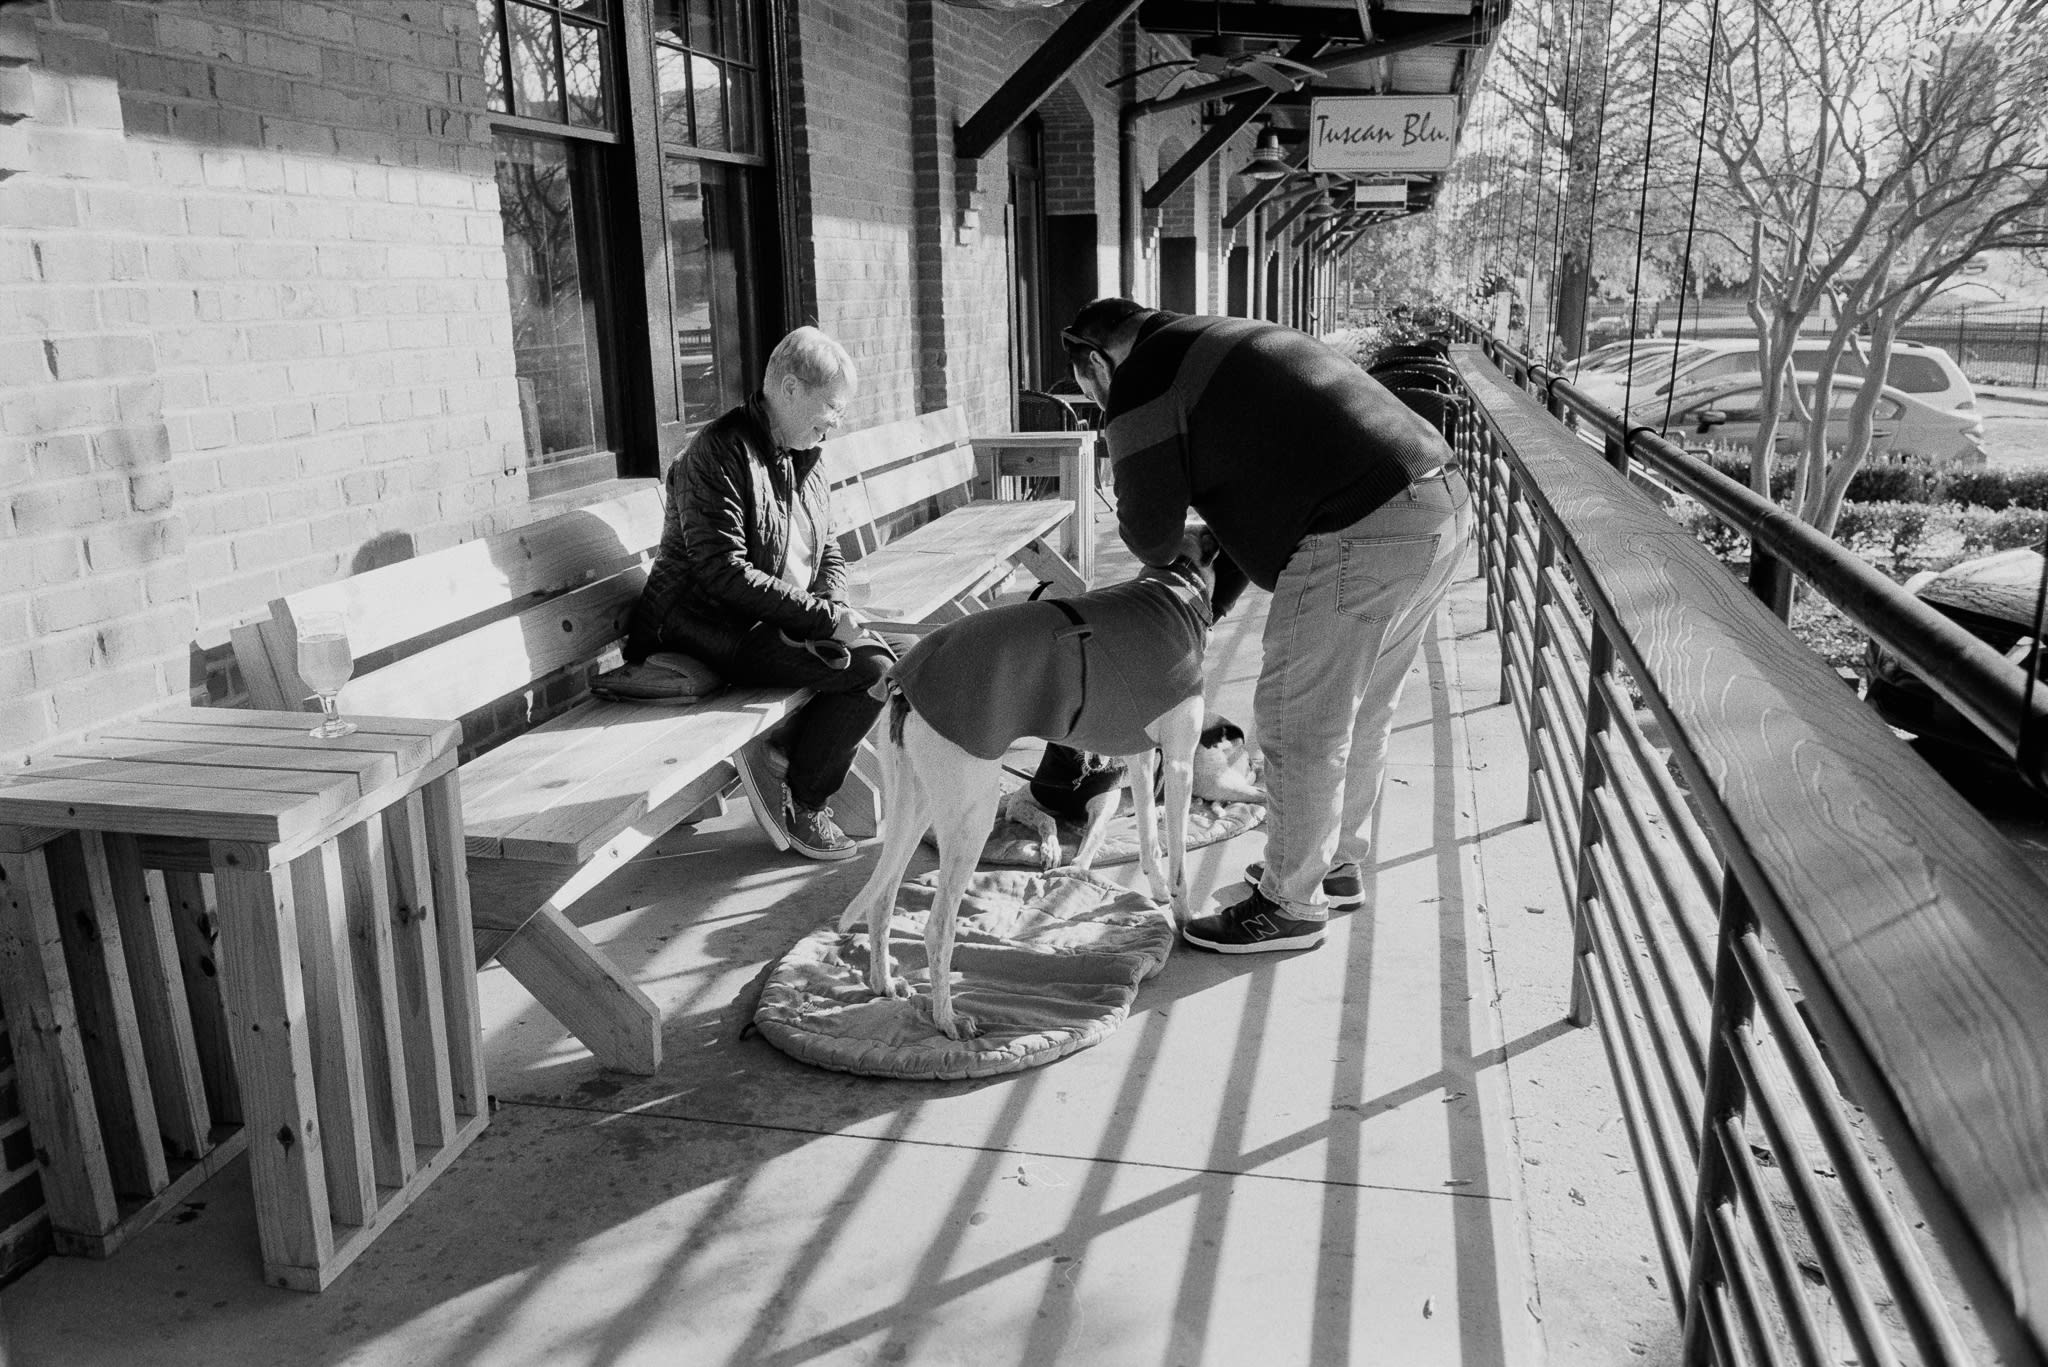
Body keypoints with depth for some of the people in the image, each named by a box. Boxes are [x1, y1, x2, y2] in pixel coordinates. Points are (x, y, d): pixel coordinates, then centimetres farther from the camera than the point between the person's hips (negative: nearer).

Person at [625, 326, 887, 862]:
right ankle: (801, 802, -3)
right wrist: (822, 615, -22)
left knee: (885, 657, -6)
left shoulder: (804, 459, 14)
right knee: (872, 672, -21)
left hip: (787, 621, 9)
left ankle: (783, 751, 5)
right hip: (711, 629, -9)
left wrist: (832, 609, -5)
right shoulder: (720, 452, -15)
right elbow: (725, 573, -23)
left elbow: (830, 554, 18)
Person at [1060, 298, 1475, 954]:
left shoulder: (1143, 381, -2)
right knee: (1362, 713, 21)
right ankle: (1337, 862, 37)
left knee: (1300, 723, 3)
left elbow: (1149, 526, -1)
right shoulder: (1227, 338, 26)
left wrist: (1165, 561, 23)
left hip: (1362, 536, -10)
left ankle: (1292, 905, 15)